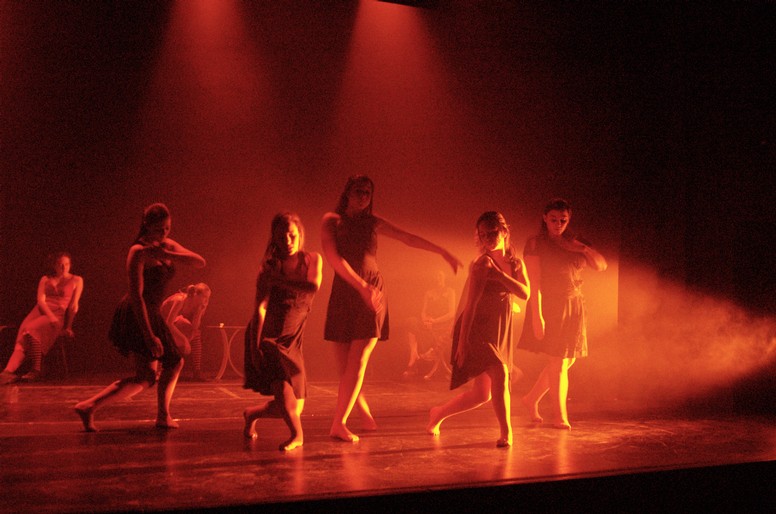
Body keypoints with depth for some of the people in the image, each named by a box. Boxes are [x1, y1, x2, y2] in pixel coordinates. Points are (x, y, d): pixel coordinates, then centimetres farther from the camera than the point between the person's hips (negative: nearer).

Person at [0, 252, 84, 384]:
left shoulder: (76, 280, 12)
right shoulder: (45, 279, 20)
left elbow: (74, 305, 5)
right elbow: (40, 300, 6)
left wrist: (68, 327, -3)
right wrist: (51, 316, -13)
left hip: (59, 315, -3)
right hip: (40, 312, 4)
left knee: (30, 329, -34)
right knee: (22, 335, -27)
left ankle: (35, 369, -32)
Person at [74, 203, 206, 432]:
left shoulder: (167, 246, 8)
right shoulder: (139, 252, -17)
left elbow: (200, 262, -2)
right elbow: (136, 295, -22)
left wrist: (166, 254, -17)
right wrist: (149, 335, -27)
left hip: (152, 316, 9)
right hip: (135, 317, -9)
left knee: (173, 363, 17)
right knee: (147, 376, -13)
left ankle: (163, 416, 25)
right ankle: (89, 407, -15)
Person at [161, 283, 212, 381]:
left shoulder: (197, 304, -13)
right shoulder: (180, 300, -33)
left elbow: (195, 327, -17)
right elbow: (168, 323, -35)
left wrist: (200, 309, -27)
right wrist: (183, 338, -35)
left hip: (174, 320, 7)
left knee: (196, 334, -11)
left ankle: (197, 373, -11)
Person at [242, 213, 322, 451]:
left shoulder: (313, 259, 4)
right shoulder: (269, 267, -6)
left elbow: (313, 287, -17)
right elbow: (260, 309, -13)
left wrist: (279, 280, -16)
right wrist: (254, 346, -20)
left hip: (292, 340, 4)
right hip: (267, 336, -4)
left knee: (295, 409, 5)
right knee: (281, 382, -33)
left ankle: (252, 414, 33)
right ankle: (297, 434, -17)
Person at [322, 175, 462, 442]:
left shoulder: (373, 223, 11)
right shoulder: (332, 220, 4)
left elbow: (409, 238, 16)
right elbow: (333, 256, -10)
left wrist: (443, 252, 13)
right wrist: (361, 285, -20)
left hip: (372, 295, 1)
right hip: (343, 293, -1)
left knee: (357, 362, -10)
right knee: (345, 365, -2)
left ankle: (339, 423, -7)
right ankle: (365, 415, 19)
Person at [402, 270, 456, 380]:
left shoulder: (449, 291, 7)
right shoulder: (428, 293, 19)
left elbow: (452, 313, -3)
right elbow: (423, 311, 11)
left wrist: (434, 321, -15)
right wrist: (425, 320, -14)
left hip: (444, 323, -4)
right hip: (429, 323, 4)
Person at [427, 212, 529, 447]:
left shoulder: (515, 263, 7)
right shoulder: (481, 264, -11)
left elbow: (525, 293, -9)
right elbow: (471, 303, -14)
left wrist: (499, 274, -19)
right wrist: (462, 341, -17)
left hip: (499, 333, 7)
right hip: (476, 329, -7)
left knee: (482, 394, 10)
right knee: (500, 373, -24)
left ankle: (439, 413, 32)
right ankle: (506, 432, -10)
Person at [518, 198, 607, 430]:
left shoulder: (575, 243, 12)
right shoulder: (536, 244, -6)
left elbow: (601, 265, 10)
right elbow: (534, 281, -13)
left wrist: (583, 248, -8)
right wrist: (537, 316, -20)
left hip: (573, 307, 7)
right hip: (549, 306, -7)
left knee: (566, 361, 10)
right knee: (558, 362, -7)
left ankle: (532, 398, 26)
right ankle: (560, 417, 3)